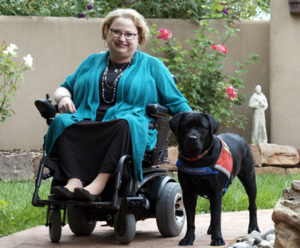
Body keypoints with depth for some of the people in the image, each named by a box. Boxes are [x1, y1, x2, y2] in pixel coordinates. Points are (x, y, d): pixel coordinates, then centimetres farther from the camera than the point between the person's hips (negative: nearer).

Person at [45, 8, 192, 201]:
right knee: (62, 122, -28)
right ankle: (74, 181, -45)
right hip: (86, 123, 3)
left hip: (135, 134, -3)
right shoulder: (92, 62, 27)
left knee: (124, 124, -38)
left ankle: (99, 184, -49)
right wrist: (64, 97, 7)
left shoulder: (152, 66, 19)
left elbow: (176, 103, 17)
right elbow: (65, 87, 32)